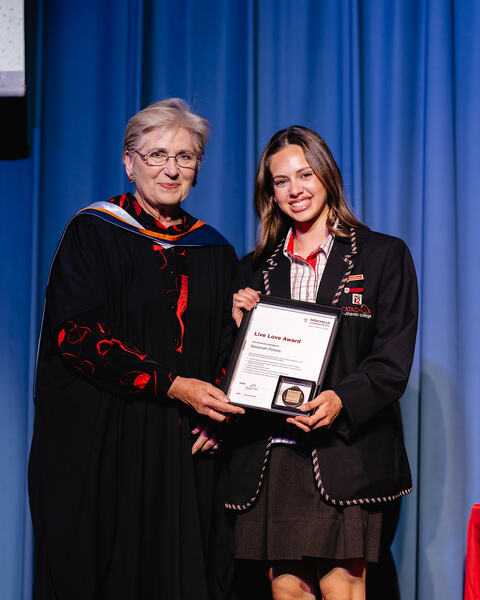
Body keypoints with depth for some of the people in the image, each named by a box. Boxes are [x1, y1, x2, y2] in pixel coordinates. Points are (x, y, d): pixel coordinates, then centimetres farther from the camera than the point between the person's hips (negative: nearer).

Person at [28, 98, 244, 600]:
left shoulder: (214, 252, 12)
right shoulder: (92, 233, -2)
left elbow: (230, 348, 16)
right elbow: (76, 333, -13)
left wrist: (218, 412, -3)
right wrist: (173, 386, -18)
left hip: (186, 449, 4)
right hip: (104, 445, -4)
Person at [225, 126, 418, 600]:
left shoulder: (384, 255, 4)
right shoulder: (256, 269, 16)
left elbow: (393, 361, -2)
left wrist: (341, 400, -19)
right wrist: (240, 327, -2)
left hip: (345, 450, -3)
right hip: (270, 452, 3)